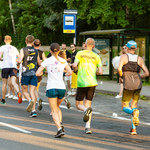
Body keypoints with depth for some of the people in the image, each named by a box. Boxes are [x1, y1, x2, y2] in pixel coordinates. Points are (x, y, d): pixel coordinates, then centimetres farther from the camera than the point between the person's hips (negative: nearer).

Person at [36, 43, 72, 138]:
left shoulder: (47, 61, -1)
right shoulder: (63, 61, 5)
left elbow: (37, 73, -2)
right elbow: (70, 72, -1)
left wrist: (42, 73, 19)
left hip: (51, 88, -3)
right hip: (62, 87, 3)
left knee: (54, 111, 1)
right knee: (57, 107, 25)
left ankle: (60, 129, -19)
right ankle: (60, 124, 2)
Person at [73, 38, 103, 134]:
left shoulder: (80, 54, 0)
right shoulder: (96, 57, 6)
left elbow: (75, 65, -12)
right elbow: (100, 72, -1)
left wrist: (75, 70, 10)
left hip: (82, 83, -2)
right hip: (92, 83, 2)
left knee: (79, 104, 9)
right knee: (88, 104, 10)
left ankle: (86, 110, -27)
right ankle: (88, 126, -3)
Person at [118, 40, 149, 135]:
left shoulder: (124, 57, 0)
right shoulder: (140, 59, 8)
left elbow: (119, 69, -15)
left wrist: (121, 77, 5)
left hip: (128, 85, -3)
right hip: (138, 85, 3)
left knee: (125, 108, 9)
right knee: (134, 106, 18)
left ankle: (134, 113, -26)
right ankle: (134, 129, 7)